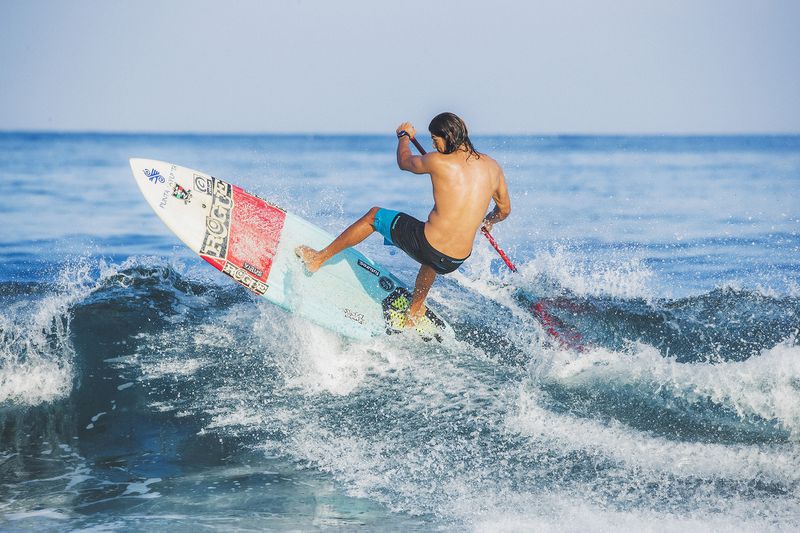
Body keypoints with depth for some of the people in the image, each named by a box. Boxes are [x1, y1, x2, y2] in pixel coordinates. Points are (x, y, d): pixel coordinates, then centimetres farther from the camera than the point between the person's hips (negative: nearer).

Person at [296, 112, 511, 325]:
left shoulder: (439, 161, -9)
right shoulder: (493, 166, 4)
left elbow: (404, 161, 13)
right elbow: (504, 210, 19)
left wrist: (404, 136, 34)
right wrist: (487, 222, 42)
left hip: (425, 246, -5)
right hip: (453, 263, 5)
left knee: (374, 215, 22)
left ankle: (318, 258, 32)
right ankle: (415, 311, 56)